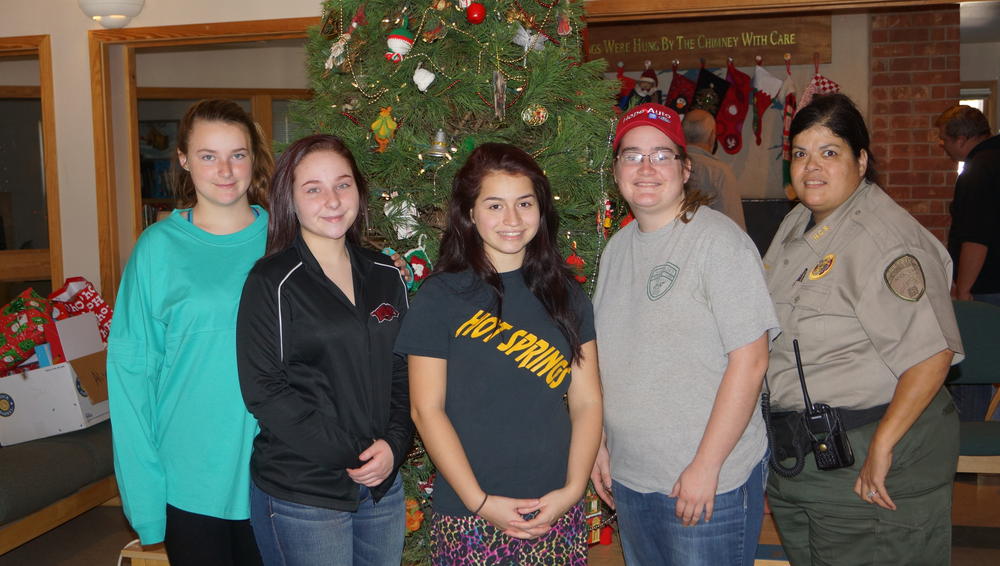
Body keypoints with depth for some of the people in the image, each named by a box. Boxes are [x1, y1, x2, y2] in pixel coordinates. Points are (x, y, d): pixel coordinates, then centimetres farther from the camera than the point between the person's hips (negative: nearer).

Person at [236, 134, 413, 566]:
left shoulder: (384, 276, 6)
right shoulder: (272, 282, -9)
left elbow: (402, 372, 9)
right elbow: (263, 391, -14)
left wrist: (394, 443, -7)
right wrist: (349, 455, -15)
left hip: (384, 486, 5)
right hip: (301, 497, -5)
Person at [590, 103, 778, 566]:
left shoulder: (720, 240, -13)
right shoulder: (617, 247, 8)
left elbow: (749, 360, -17)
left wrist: (706, 466, -18)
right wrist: (599, 442, 10)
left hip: (711, 481, -6)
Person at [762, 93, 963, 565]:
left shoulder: (885, 237, -17)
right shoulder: (796, 225, 11)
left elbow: (932, 352, -24)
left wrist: (882, 446, -26)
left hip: (863, 458, -8)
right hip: (795, 456, 8)